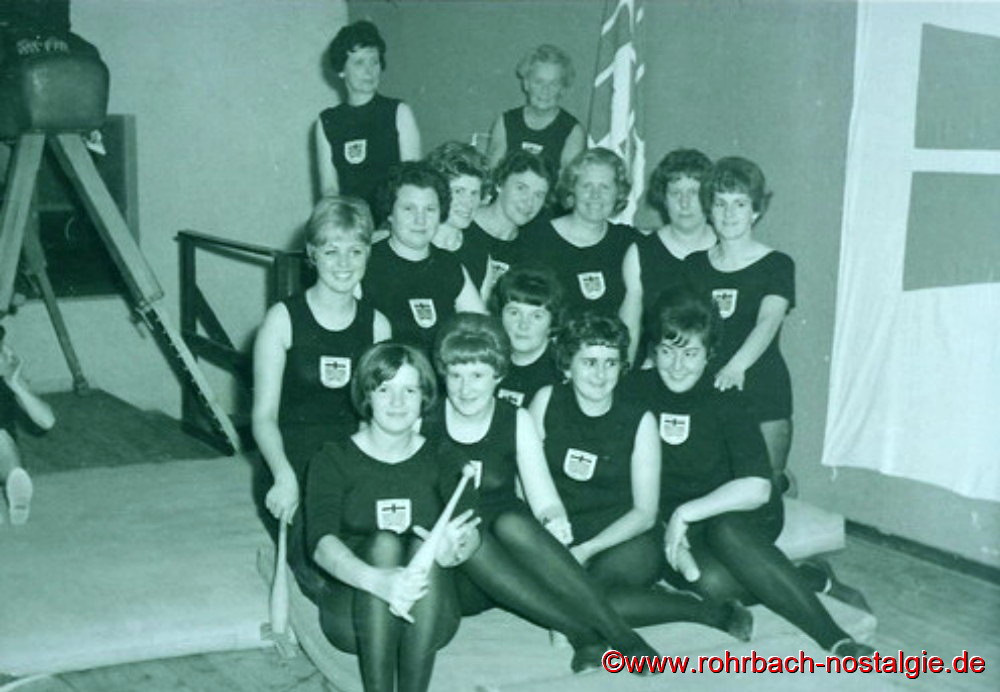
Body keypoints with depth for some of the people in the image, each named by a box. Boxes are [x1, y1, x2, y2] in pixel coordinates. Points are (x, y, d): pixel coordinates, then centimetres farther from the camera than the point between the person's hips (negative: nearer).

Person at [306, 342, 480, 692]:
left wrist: (456, 546, -30)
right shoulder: (335, 459, 3)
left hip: (427, 622, 2)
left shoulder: (437, 457, 10)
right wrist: (378, 580, -35)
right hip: (352, 614, -1)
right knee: (384, 543, -29)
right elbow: (321, 542, -14)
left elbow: (472, 530, -3)